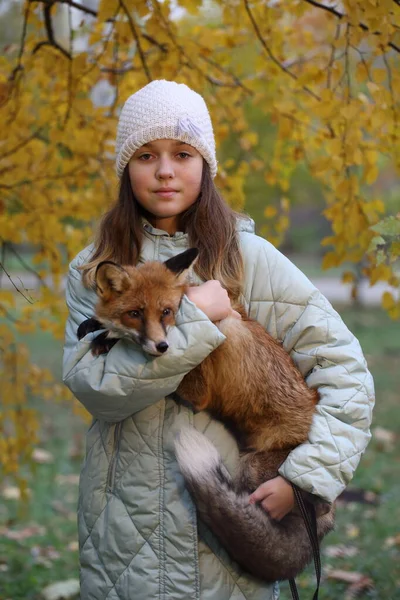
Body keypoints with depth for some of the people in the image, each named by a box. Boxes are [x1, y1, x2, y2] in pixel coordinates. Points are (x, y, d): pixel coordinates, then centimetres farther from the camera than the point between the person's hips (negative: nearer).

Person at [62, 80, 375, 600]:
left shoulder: (248, 258, -4)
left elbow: (345, 369, -6)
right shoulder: (93, 271, 1)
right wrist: (192, 318, -18)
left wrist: (305, 478, -15)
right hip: (124, 524, 1)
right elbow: (92, 385, -14)